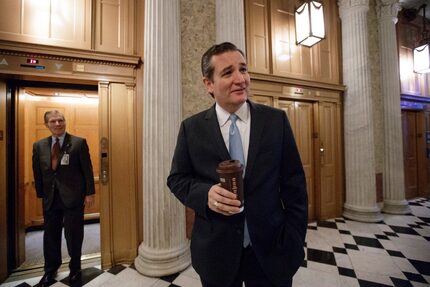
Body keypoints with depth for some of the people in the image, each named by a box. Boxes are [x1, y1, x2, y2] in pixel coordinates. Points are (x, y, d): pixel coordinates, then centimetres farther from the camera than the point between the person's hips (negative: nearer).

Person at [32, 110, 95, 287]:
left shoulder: (79, 143, -7)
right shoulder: (39, 146, 6)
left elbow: (87, 170, -7)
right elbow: (37, 173, 11)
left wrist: (89, 193, -9)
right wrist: (41, 194, 8)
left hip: (73, 197, -3)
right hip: (50, 198, 4)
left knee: (73, 235, 9)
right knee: (50, 236, 16)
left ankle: (75, 269, 32)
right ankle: (50, 271, 39)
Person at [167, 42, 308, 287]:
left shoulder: (277, 120, -5)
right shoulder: (192, 128, -7)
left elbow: (294, 184, -2)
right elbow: (177, 178, 0)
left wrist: (295, 239, -2)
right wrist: (206, 194, -20)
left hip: (272, 249, 1)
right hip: (215, 251, 0)